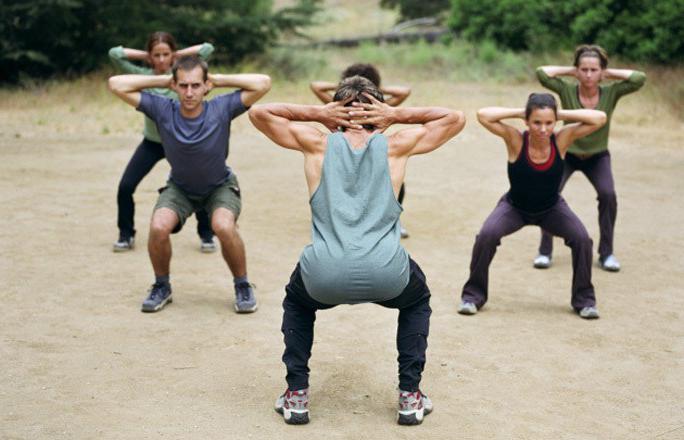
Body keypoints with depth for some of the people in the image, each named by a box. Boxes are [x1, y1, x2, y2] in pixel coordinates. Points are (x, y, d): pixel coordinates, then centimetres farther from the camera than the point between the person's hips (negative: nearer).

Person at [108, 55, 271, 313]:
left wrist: (219, 79, -26)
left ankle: (242, 287, -5)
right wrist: (162, 80, -23)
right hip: (180, 187, 2)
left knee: (224, 227, -31)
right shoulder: (162, 110, -23)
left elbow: (263, 83, -34)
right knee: (158, 227, -26)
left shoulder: (222, 109, -26)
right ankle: (162, 287, 2)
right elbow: (116, 84, -24)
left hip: (220, 186, -2)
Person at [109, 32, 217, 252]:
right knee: (125, 187, -8)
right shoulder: (142, 76, -10)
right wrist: (145, 56, -12)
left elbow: (207, 49, -19)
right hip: (151, 143, 1)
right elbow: (114, 53, -17)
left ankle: (206, 235, 11)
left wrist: (178, 54, -12)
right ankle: (126, 235, 12)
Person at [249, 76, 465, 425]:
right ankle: (410, 396, 25)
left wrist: (317, 113, 27)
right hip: (386, 276, 0)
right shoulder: (395, 145, 18)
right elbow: (454, 118, 32)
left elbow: (258, 112, 31)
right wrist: (397, 114, 25)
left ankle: (296, 395, 26)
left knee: (297, 303, 37)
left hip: (325, 278, 1)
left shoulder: (318, 143, 19)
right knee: (417, 302, 35)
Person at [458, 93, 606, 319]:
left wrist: (562, 114, -30)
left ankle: (584, 298, 2)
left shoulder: (562, 139, -24)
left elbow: (599, 118, -31)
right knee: (486, 235, -26)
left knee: (582, 238, -19)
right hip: (515, 207, -1)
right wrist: (519, 113, -34)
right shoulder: (516, 140, -28)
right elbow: (483, 115, -40)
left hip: (551, 208, 2)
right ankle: (473, 294, -6)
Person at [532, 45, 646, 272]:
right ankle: (545, 251, -2)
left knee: (608, 194, -23)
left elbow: (640, 78, -31)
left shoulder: (611, 93, -20)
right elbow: (542, 73, -35)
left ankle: (606, 253, -5)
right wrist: (570, 70, -25)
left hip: (597, 157, 1)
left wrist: (610, 73, -23)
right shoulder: (567, 91, -22)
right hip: (567, 154, 0)